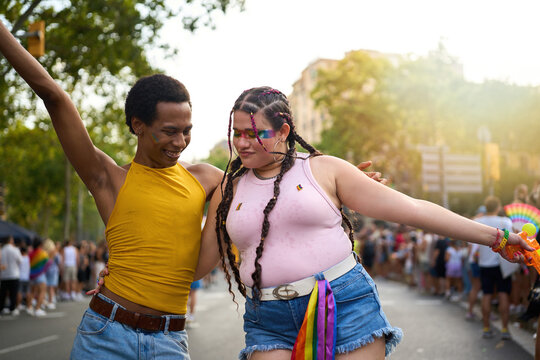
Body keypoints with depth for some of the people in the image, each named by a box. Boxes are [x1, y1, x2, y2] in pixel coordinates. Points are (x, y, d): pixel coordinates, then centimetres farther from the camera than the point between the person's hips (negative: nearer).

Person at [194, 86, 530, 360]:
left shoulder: (324, 170, 2)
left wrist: (495, 236, -1)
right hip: (270, 322, 2)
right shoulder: (230, 190, 10)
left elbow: (411, 209, 0)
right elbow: (199, 262, 18)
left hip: (345, 304, -2)